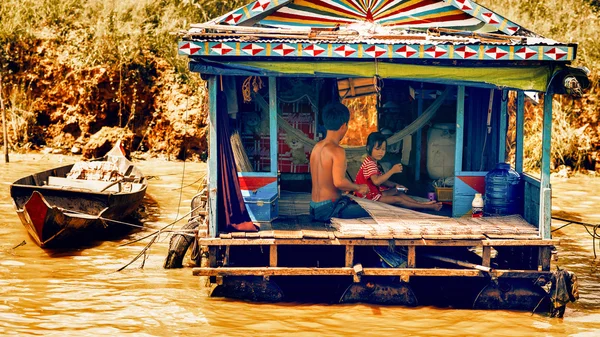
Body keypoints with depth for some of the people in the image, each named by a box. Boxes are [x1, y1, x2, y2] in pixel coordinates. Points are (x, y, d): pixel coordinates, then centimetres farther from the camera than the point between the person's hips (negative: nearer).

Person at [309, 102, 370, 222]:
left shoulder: (317, 147, 10)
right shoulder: (337, 151, -17)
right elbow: (339, 181, -27)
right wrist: (358, 187, -9)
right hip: (328, 209, -9)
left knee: (359, 204, 24)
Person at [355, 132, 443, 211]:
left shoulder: (375, 163, 12)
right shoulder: (369, 163, -22)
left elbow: (381, 180, 14)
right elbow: (376, 181, -36)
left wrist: (395, 185, 1)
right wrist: (392, 171, -35)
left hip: (376, 191, 11)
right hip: (369, 195, -11)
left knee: (398, 192, 10)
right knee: (397, 200, -14)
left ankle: (421, 203, 4)